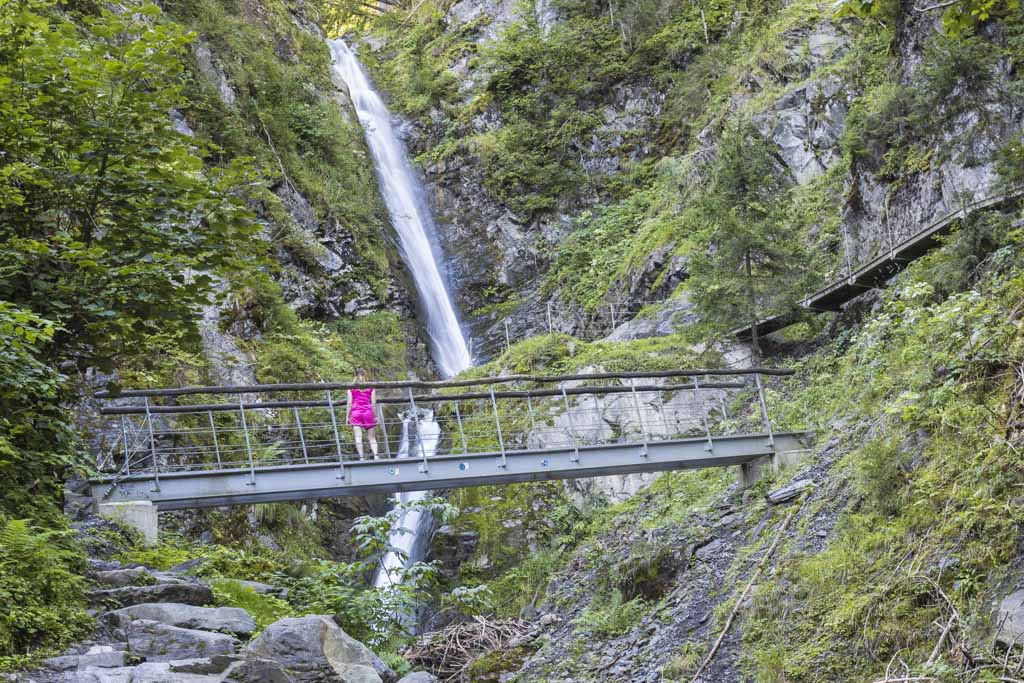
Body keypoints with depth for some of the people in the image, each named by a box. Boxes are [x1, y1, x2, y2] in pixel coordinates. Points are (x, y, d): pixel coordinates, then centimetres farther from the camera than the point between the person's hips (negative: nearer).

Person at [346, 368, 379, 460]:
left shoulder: (351, 388, 7)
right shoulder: (370, 387, 8)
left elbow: (349, 403, 2)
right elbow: (373, 403, 4)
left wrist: (347, 416, 5)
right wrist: (375, 416, 9)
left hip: (355, 412, -1)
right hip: (368, 412, 1)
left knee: (358, 437, -8)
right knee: (372, 438, 4)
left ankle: (361, 458, -19)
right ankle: (376, 455, -16)